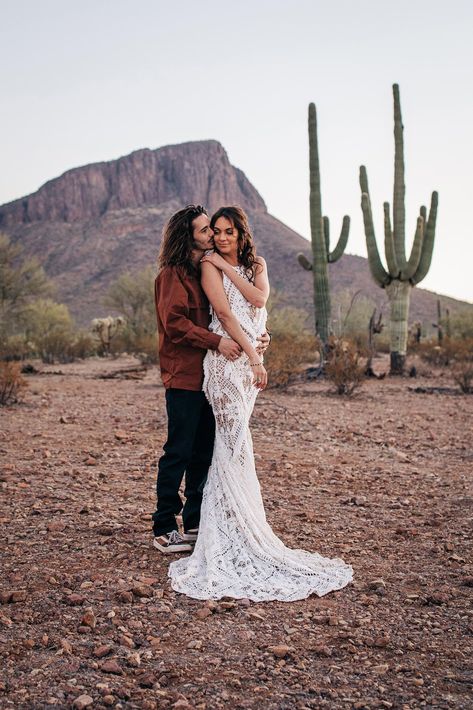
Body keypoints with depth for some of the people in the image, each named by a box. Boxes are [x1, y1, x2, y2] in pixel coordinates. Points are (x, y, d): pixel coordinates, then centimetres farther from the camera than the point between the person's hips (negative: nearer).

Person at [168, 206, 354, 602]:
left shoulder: (256, 265, 17)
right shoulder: (209, 266, 1)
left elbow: (260, 298, -3)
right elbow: (224, 313, -9)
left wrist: (228, 267, -3)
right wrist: (253, 356, -14)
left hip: (250, 357, 5)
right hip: (226, 357, -5)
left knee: (229, 443, 9)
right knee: (235, 443, -9)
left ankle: (221, 528, 16)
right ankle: (239, 535, -4)